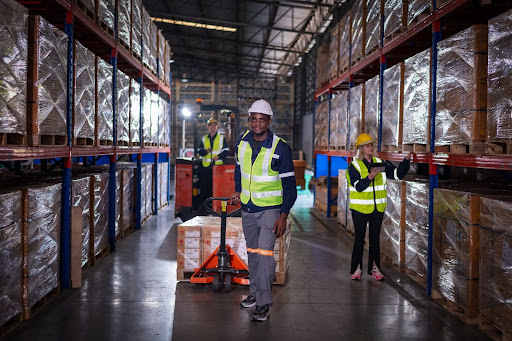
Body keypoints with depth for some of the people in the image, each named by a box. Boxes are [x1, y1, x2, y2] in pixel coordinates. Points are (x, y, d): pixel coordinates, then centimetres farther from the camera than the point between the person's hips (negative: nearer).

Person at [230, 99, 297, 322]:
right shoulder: (242, 142, 1)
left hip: (270, 208, -5)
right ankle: (254, 293, 29)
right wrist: (238, 191, 10)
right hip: (247, 207, 5)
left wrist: (283, 216, -17)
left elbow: (289, 184, -11)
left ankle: (264, 303, -5)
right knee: (252, 253, 14)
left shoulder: (280, 148, -14)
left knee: (264, 252, -14)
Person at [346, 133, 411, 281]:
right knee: (359, 238, 2)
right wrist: (370, 177, -29)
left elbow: (397, 173, 5)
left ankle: (374, 268, 18)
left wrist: (406, 160, -7)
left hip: (377, 208, 4)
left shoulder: (379, 163, 7)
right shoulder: (355, 165, -5)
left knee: (375, 238, 10)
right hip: (360, 208, -4)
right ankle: (356, 269, 12)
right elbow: (358, 187, -16)